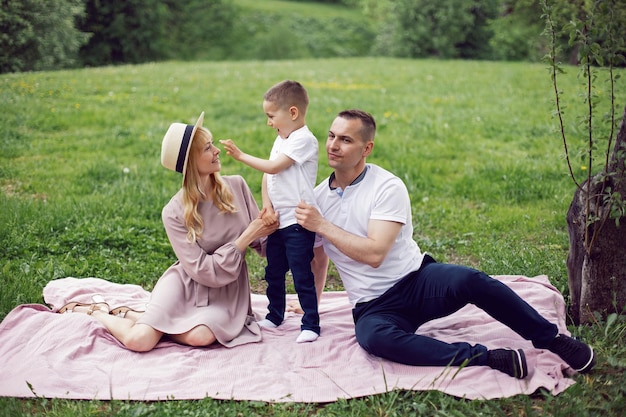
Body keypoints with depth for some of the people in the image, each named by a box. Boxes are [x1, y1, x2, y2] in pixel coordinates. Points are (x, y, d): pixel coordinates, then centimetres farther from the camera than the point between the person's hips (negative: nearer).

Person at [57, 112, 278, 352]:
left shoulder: (236, 187, -4)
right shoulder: (175, 213, -14)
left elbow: (261, 240, -1)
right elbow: (203, 271, -18)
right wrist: (247, 236, -21)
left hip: (225, 291, 3)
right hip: (186, 285, -2)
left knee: (201, 336, -31)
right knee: (138, 340, -25)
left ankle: (128, 314, -1)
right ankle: (95, 311, 12)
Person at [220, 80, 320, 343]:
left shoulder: (304, 139, -13)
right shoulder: (281, 140, 16)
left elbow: (273, 167, -19)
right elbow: (266, 176, 10)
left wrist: (241, 156, -11)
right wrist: (267, 205, -6)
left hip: (298, 222, -9)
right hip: (278, 221, 9)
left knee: (302, 275, -4)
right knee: (273, 273, 16)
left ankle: (311, 324, 5)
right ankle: (274, 316, 32)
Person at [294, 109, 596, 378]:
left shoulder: (387, 187, -10)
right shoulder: (317, 199, 5)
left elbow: (374, 253, -22)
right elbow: (318, 259, 20)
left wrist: (322, 225, -19)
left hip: (417, 281, -2)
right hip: (373, 308, 2)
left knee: (468, 280, -34)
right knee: (374, 337, -35)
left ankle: (551, 338, -13)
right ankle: (490, 359, -30)